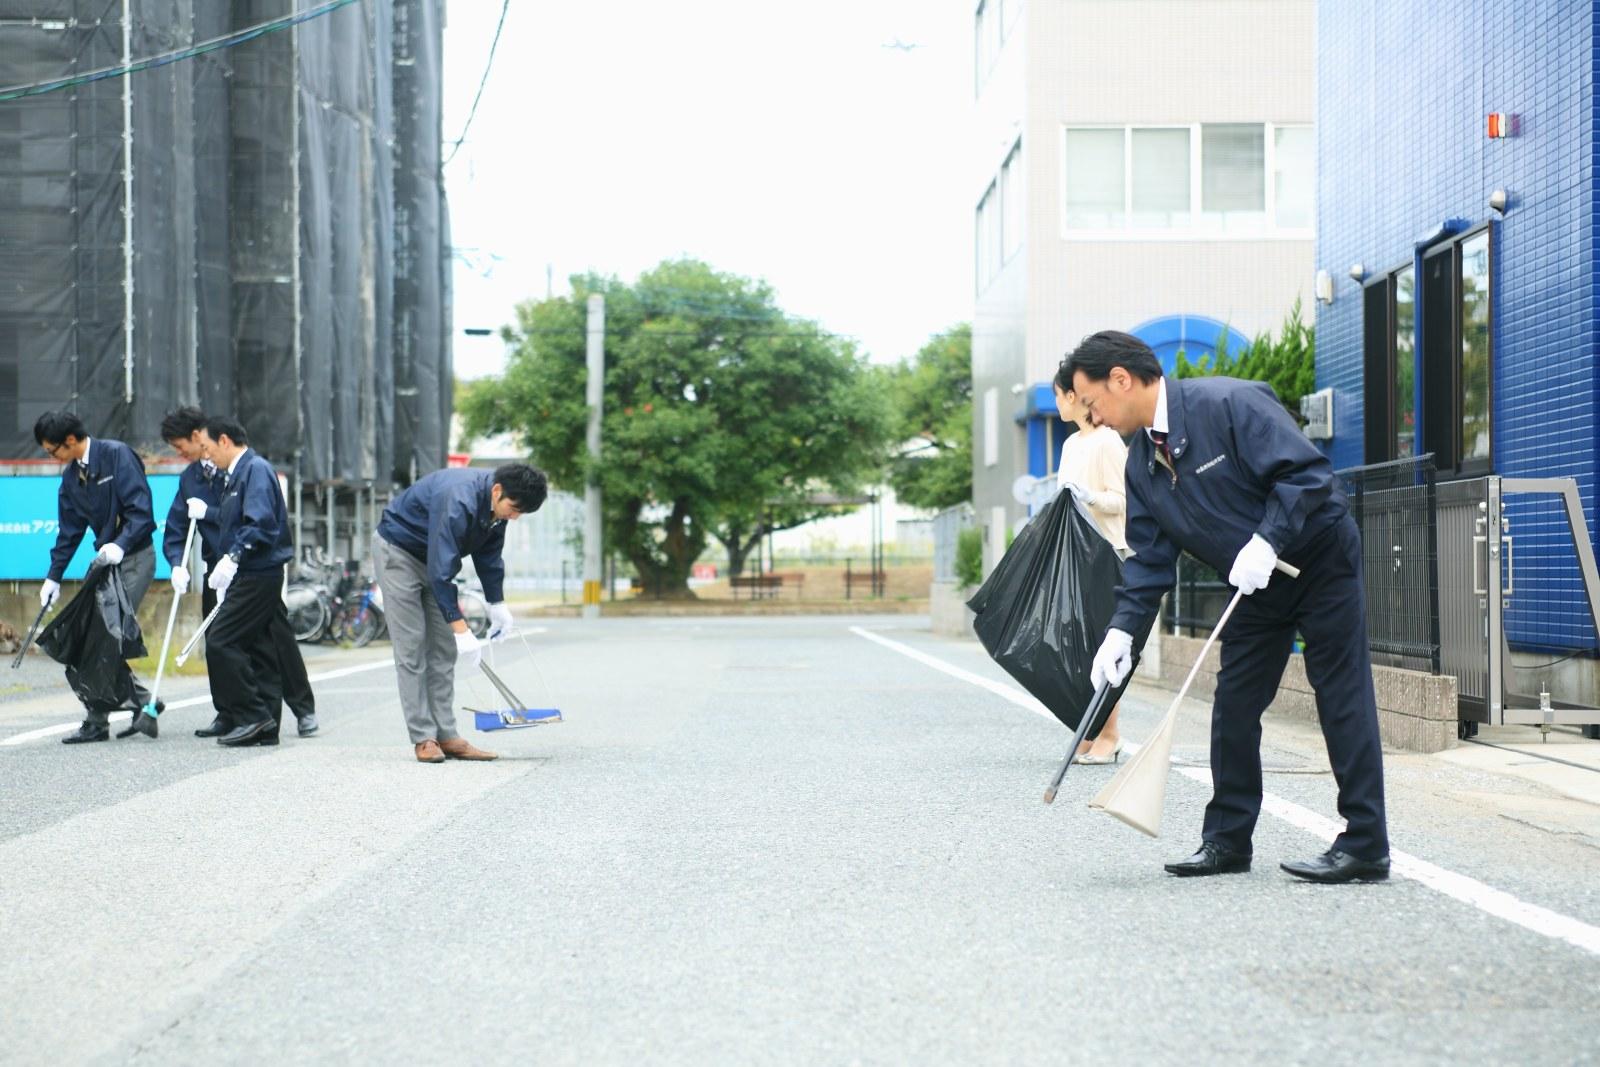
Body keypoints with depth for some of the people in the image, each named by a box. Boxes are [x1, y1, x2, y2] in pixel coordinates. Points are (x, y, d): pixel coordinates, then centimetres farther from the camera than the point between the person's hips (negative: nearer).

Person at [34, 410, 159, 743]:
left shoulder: (117, 455, -13)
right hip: (105, 560, 8)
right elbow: (69, 531, 16)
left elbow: (140, 510, -19)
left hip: (134, 557, -8)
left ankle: (97, 721, -6)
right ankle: (141, 701, 13)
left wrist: (120, 545, -32)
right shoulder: (71, 476, 10)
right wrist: (53, 578, 14)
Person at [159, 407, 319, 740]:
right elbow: (175, 527, 7)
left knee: (275, 637, -2)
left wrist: (208, 513, -17)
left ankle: (304, 709, 7)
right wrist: (178, 564, -9)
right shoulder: (190, 477, 8)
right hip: (217, 569, 6)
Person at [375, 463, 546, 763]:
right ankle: (423, 738, -8)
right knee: (412, 648, -10)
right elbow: (441, 570, -39)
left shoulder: (496, 505, -11)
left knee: (443, 650, 3)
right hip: (397, 551, -8)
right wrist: (461, 629, -40)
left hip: (434, 558, 8)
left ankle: (446, 735, 4)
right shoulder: (458, 502, -37)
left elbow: (489, 555, 6)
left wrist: (497, 604, 1)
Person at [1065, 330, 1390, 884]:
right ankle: (1227, 839, 16)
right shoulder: (1142, 463, 1)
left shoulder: (1230, 403, -23)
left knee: (1343, 698, -6)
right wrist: (1123, 628, -8)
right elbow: (1150, 556, 3)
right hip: (1256, 588, 8)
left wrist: (1267, 541, -31)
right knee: (1234, 707, 6)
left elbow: (1307, 471, -26)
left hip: (1319, 561, -8)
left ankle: (1365, 848, -3)